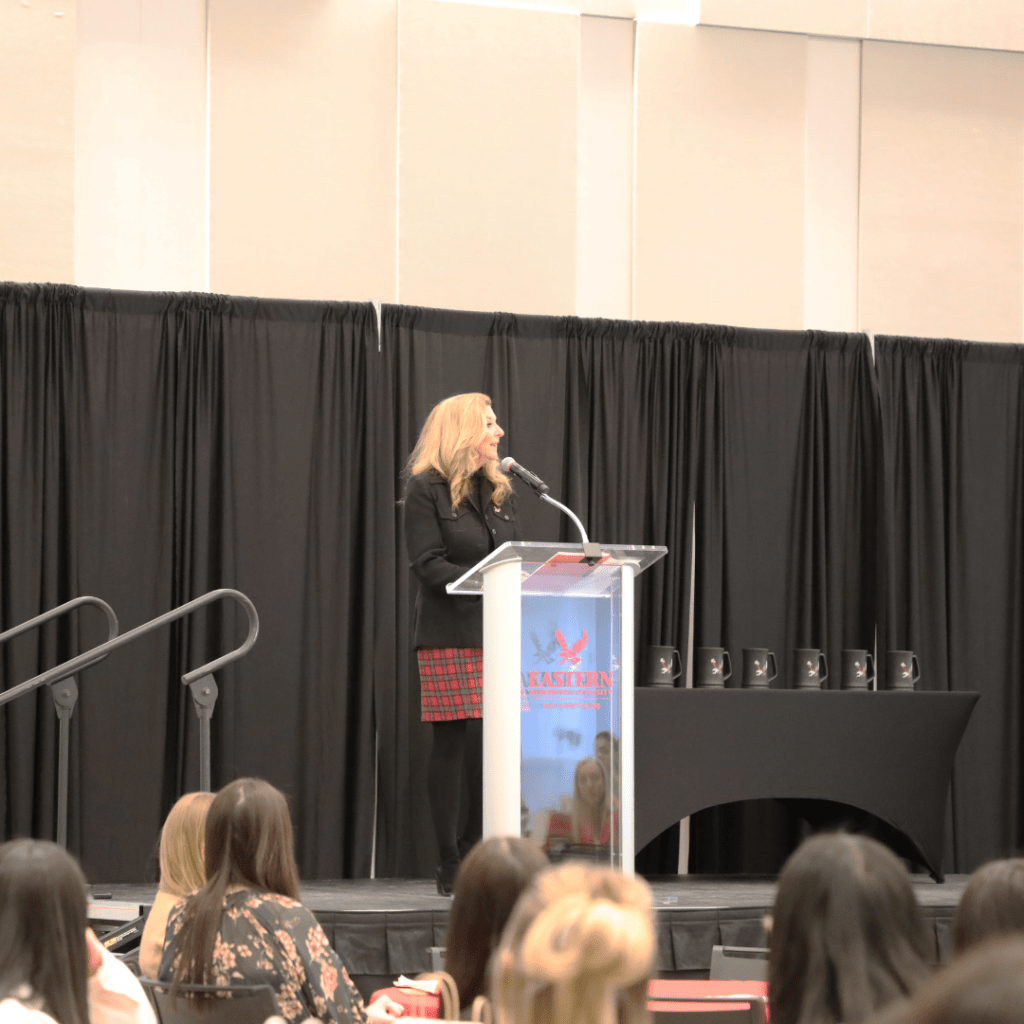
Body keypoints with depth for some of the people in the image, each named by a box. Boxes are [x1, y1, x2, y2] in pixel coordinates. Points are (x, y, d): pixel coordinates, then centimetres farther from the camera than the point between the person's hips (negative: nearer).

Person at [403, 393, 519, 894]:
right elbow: (428, 566, -12)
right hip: (450, 636, -6)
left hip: (497, 634, 6)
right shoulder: (426, 490, -3)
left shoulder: (499, 492, 18)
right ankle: (450, 868, 3)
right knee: (454, 742, -4)